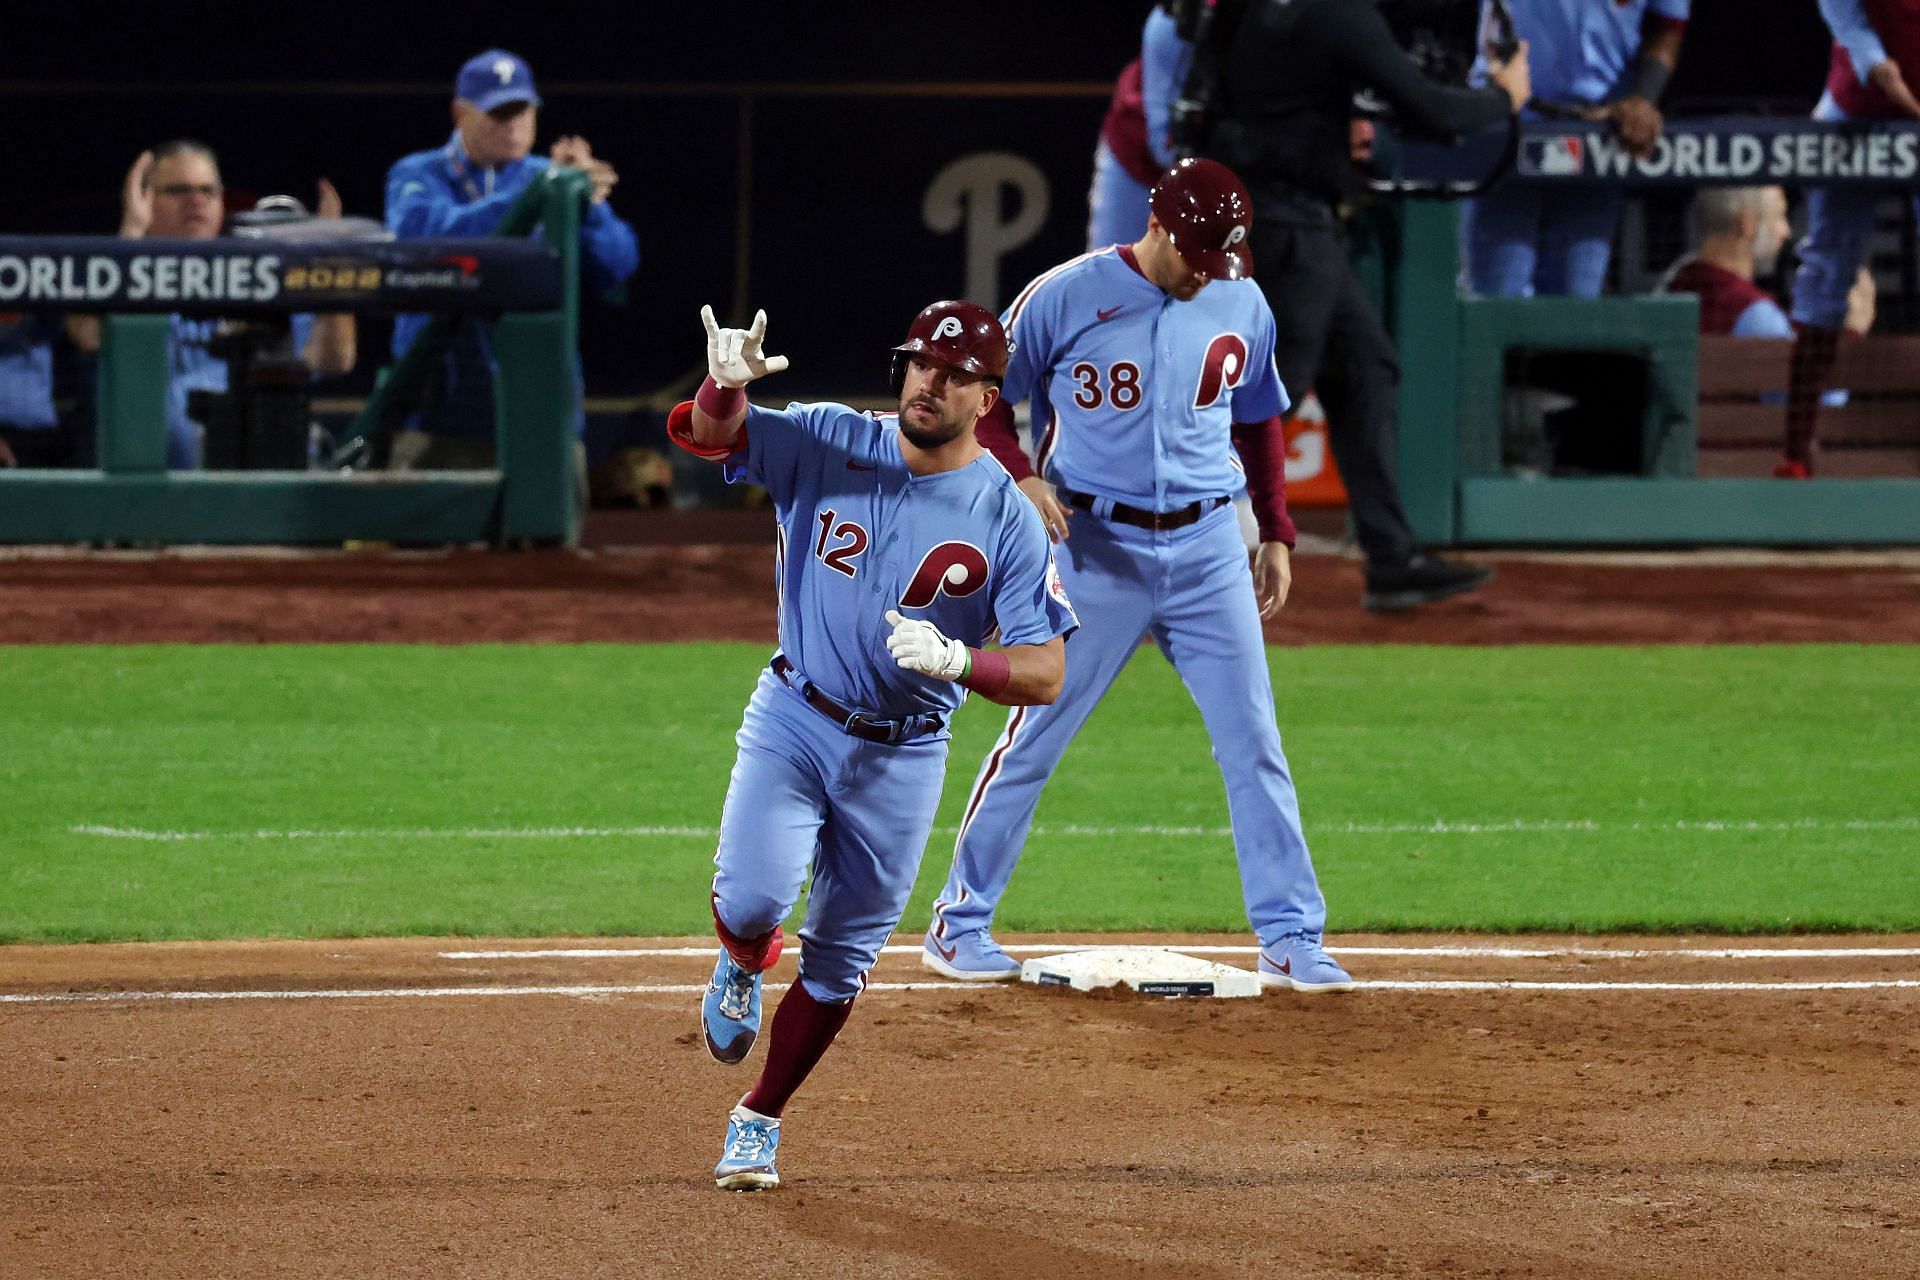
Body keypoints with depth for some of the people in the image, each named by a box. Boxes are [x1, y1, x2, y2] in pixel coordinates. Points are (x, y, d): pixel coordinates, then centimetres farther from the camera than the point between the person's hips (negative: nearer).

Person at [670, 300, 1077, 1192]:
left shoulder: (1009, 521, -10)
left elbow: (1044, 675, -13)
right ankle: (743, 970, 17)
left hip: (903, 757, 0)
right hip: (794, 721, 0)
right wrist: (726, 382, -39)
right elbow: (703, 434, -15)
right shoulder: (827, 444, -6)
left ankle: (759, 1120, 28)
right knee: (752, 899, -20)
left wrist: (957, 660, -32)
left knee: (840, 964, 8)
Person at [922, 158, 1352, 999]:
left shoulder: (1242, 304, 5)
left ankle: (1291, 941, 5)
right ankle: (959, 925, 13)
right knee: (1036, 736, 1)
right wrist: (1021, 477, -17)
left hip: (1207, 544, 3)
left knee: (1254, 742, 0)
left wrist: (1275, 533, 14)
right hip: (1094, 543, -3)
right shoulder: (1065, 297, -8)